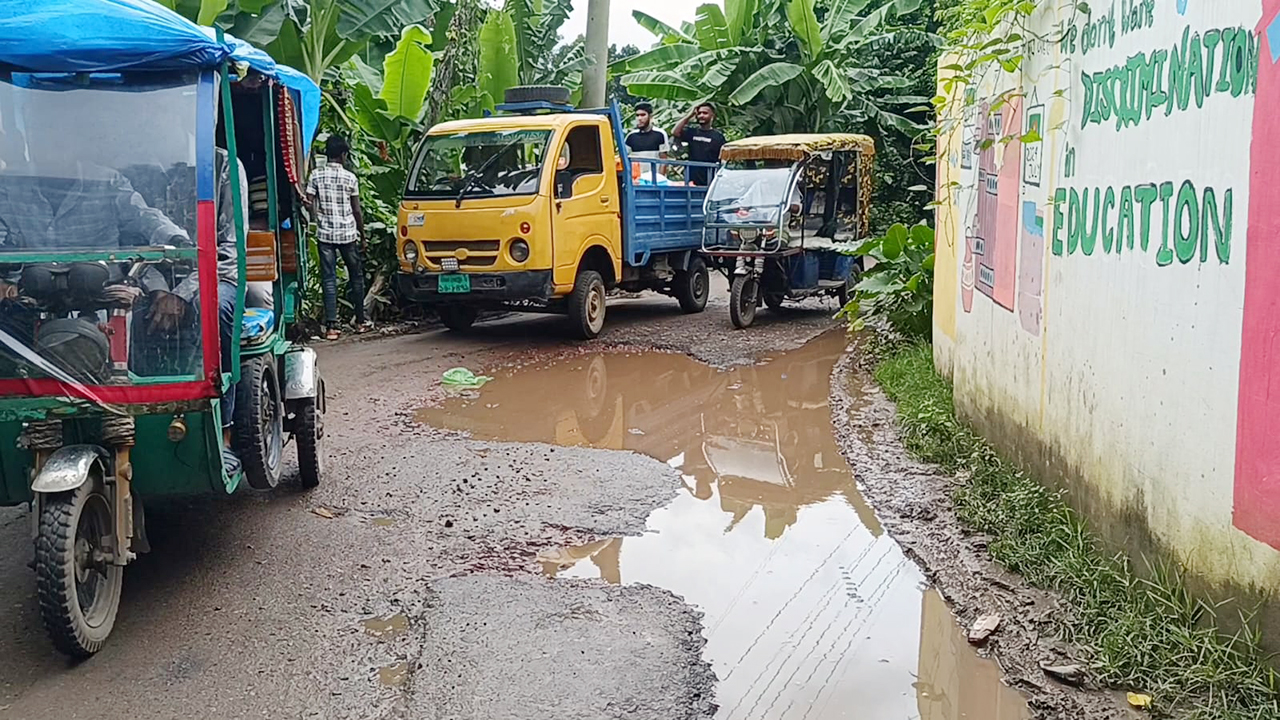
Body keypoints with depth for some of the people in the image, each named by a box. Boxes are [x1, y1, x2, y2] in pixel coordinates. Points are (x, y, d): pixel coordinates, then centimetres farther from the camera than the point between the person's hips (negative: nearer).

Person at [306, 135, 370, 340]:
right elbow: (357, 210, -1)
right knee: (356, 276, 13)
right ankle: (360, 320, 20)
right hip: (348, 233, -1)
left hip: (325, 234, 1)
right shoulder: (350, 177, -5)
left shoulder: (316, 175, -2)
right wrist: (362, 233, 10)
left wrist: (319, 218, 12)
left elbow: (309, 204, -6)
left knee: (329, 279, 1)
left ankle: (331, 325, -4)